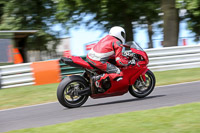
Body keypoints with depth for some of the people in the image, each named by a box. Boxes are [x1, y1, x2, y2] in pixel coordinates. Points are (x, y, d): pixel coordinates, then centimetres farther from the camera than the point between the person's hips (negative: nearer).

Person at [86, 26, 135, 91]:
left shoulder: (107, 37, 23)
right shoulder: (117, 43, 0)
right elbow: (119, 61, -5)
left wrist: (125, 57, 37)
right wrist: (128, 63, 10)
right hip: (99, 62, -8)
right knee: (119, 74, -7)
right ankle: (99, 78, -21)